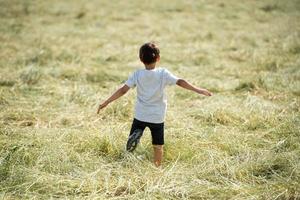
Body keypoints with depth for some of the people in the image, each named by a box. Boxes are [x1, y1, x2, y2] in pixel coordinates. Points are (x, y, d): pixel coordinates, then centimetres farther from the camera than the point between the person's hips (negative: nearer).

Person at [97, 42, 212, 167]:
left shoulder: (137, 75, -7)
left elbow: (123, 90, -9)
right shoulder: (163, 73, -10)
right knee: (158, 146, 12)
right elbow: (180, 82, -13)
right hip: (157, 118, 0)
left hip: (140, 116, 0)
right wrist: (199, 90, -9)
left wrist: (106, 103, -5)